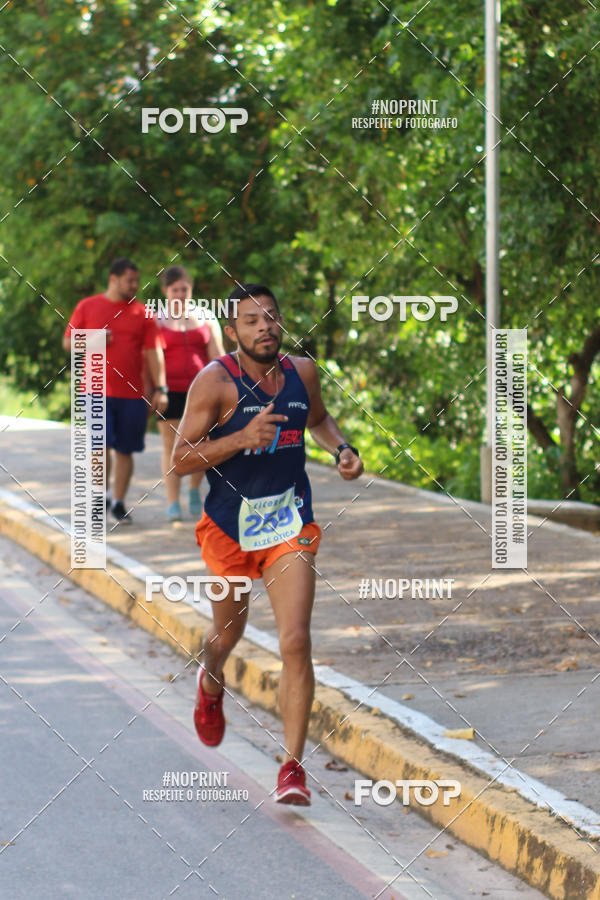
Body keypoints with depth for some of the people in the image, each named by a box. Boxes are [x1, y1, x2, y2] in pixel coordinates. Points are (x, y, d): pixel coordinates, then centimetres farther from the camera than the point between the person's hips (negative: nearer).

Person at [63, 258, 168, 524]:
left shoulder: (141, 313, 8)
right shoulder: (87, 307, 6)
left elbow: (153, 352, 5)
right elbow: (67, 342, 11)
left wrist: (159, 388, -5)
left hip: (132, 393, 1)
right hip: (97, 390, -1)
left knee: (124, 450, 4)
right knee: (102, 445, -12)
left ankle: (119, 503, 15)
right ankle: (104, 493, 9)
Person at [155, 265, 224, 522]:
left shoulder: (206, 320, 12)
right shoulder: (157, 322, 7)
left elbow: (217, 357, 10)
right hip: (171, 392, -1)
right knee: (171, 445, -3)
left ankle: (195, 490, 22)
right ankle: (173, 504, 0)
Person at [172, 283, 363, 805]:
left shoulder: (303, 373, 0)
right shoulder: (216, 381, -14)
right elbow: (180, 460, -16)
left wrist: (342, 449, 3)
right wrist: (242, 438, -28)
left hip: (288, 522, 1)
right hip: (229, 522, -1)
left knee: (295, 642, -14)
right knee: (229, 632, 20)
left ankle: (293, 766, -10)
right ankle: (211, 684, 57)